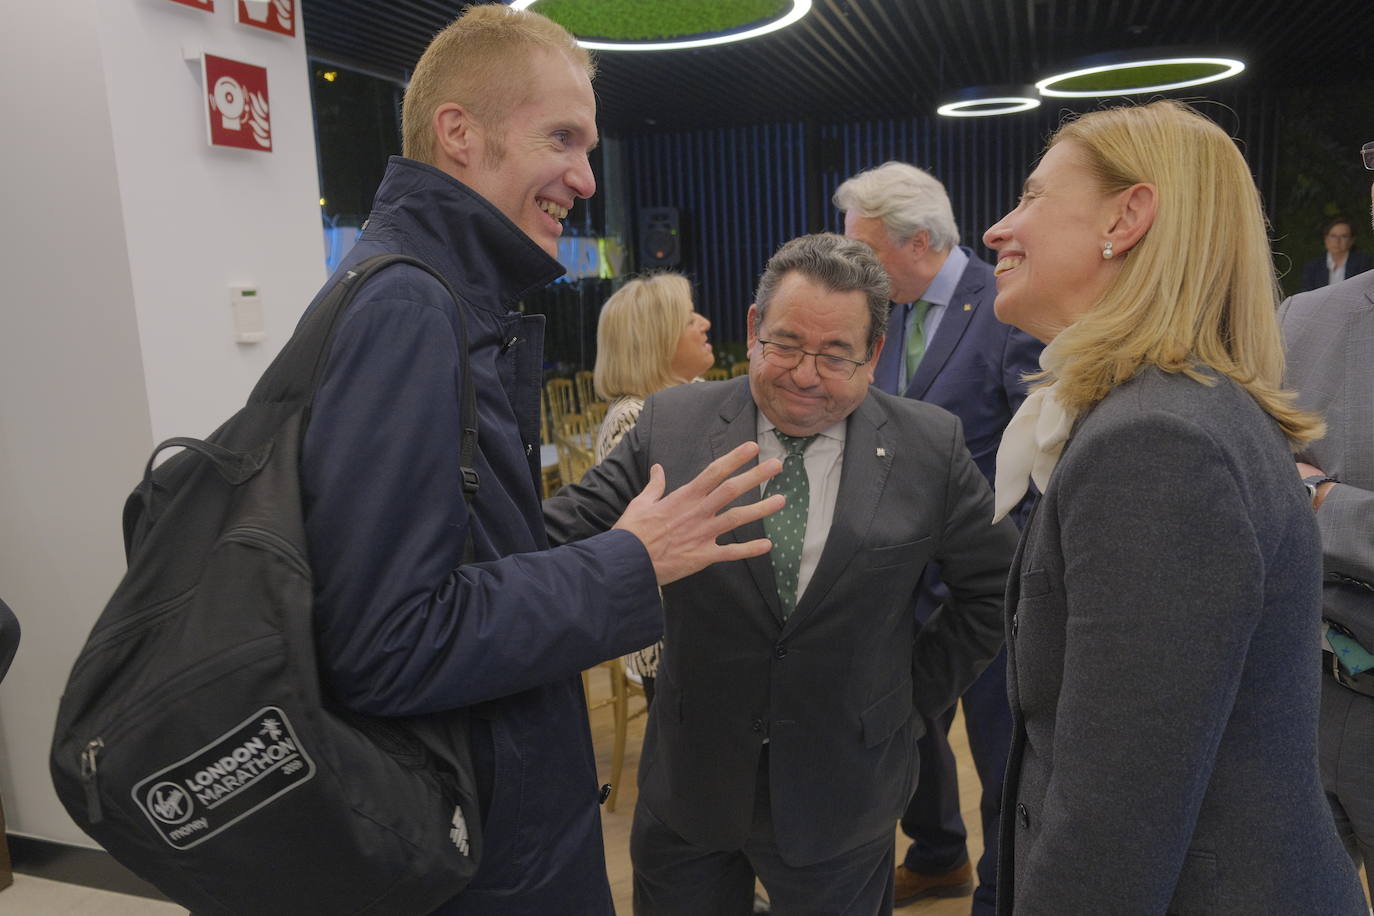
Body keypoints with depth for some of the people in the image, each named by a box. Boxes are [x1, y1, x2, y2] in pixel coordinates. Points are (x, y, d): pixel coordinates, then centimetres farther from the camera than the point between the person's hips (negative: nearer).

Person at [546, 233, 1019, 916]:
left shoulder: (930, 447, -7)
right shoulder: (672, 425, -7)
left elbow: (994, 585, 3)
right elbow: (566, 534, -9)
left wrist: (920, 692, 1)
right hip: (688, 783, 1)